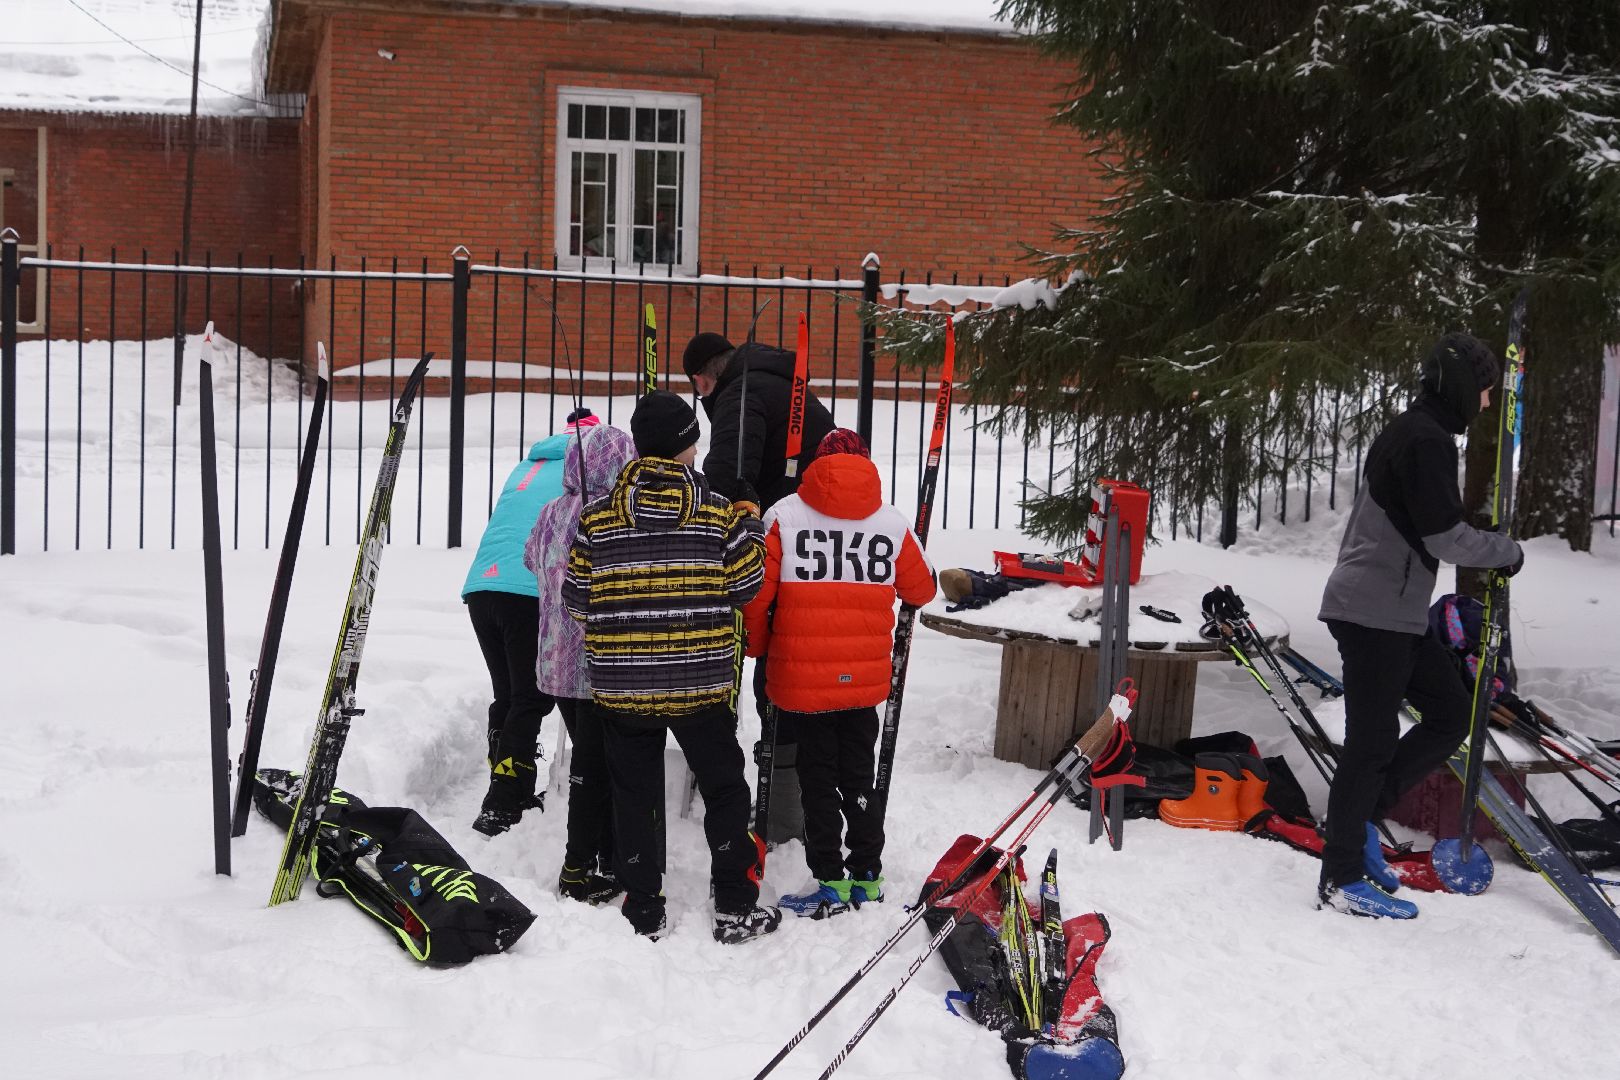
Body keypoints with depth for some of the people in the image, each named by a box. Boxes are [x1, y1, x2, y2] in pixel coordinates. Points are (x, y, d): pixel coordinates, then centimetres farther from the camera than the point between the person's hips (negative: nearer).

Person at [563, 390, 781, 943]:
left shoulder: (598, 515, -1)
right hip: (701, 683, -1)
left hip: (619, 684, 1)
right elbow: (745, 585, -1)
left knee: (635, 795, 11)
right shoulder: (719, 512, -6)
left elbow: (576, 595, 2)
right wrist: (749, 525, 13)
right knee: (724, 787, 13)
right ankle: (734, 907, 14)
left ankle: (644, 912, 14)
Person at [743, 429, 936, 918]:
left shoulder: (785, 515, -7)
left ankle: (830, 882, 8)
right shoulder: (892, 522, 0)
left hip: (803, 676, -3)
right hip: (866, 677, 3)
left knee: (818, 780, 8)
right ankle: (866, 878, 22)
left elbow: (757, 590, -7)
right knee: (859, 777, 17)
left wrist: (754, 644, 11)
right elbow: (920, 589, 12)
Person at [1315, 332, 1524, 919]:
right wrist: (1507, 550, -5)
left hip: (1398, 615, 10)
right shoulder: (1426, 440, -16)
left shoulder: (1412, 433, 16)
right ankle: (1341, 880, 2)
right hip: (1374, 613, -10)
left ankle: (1359, 813, 16)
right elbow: (1446, 538, -20)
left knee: (1451, 713, 13)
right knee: (1373, 739, -5)